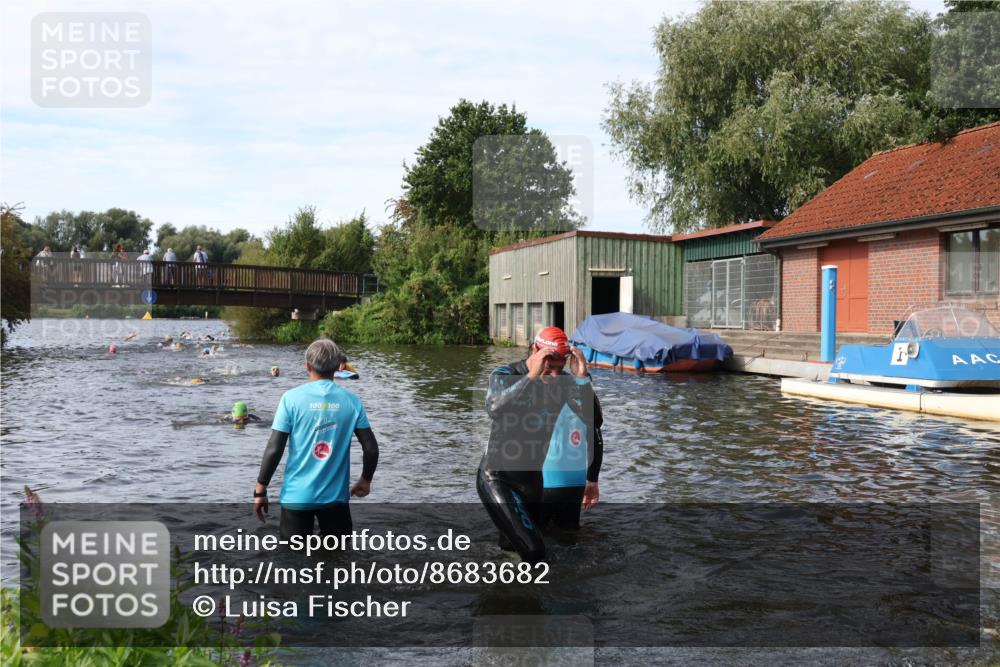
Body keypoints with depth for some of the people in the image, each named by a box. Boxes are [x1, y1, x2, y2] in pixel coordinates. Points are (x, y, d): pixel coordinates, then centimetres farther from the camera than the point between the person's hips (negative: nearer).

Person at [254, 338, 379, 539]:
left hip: (297, 496, -1)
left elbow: (274, 449, -10)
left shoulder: (291, 398, -8)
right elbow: (371, 449, -3)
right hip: (336, 496, 1)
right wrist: (365, 481, 15)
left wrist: (260, 490, 0)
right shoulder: (352, 401, -2)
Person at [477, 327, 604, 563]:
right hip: (497, 477, -5)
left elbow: (594, 421, -16)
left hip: (532, 479, 5)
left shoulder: (564, 382, -6)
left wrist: (582, 378, -27)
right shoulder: (505, 375, -14)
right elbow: (494, 409, -36)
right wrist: (531, 376, -40)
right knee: (533, 552, -17)